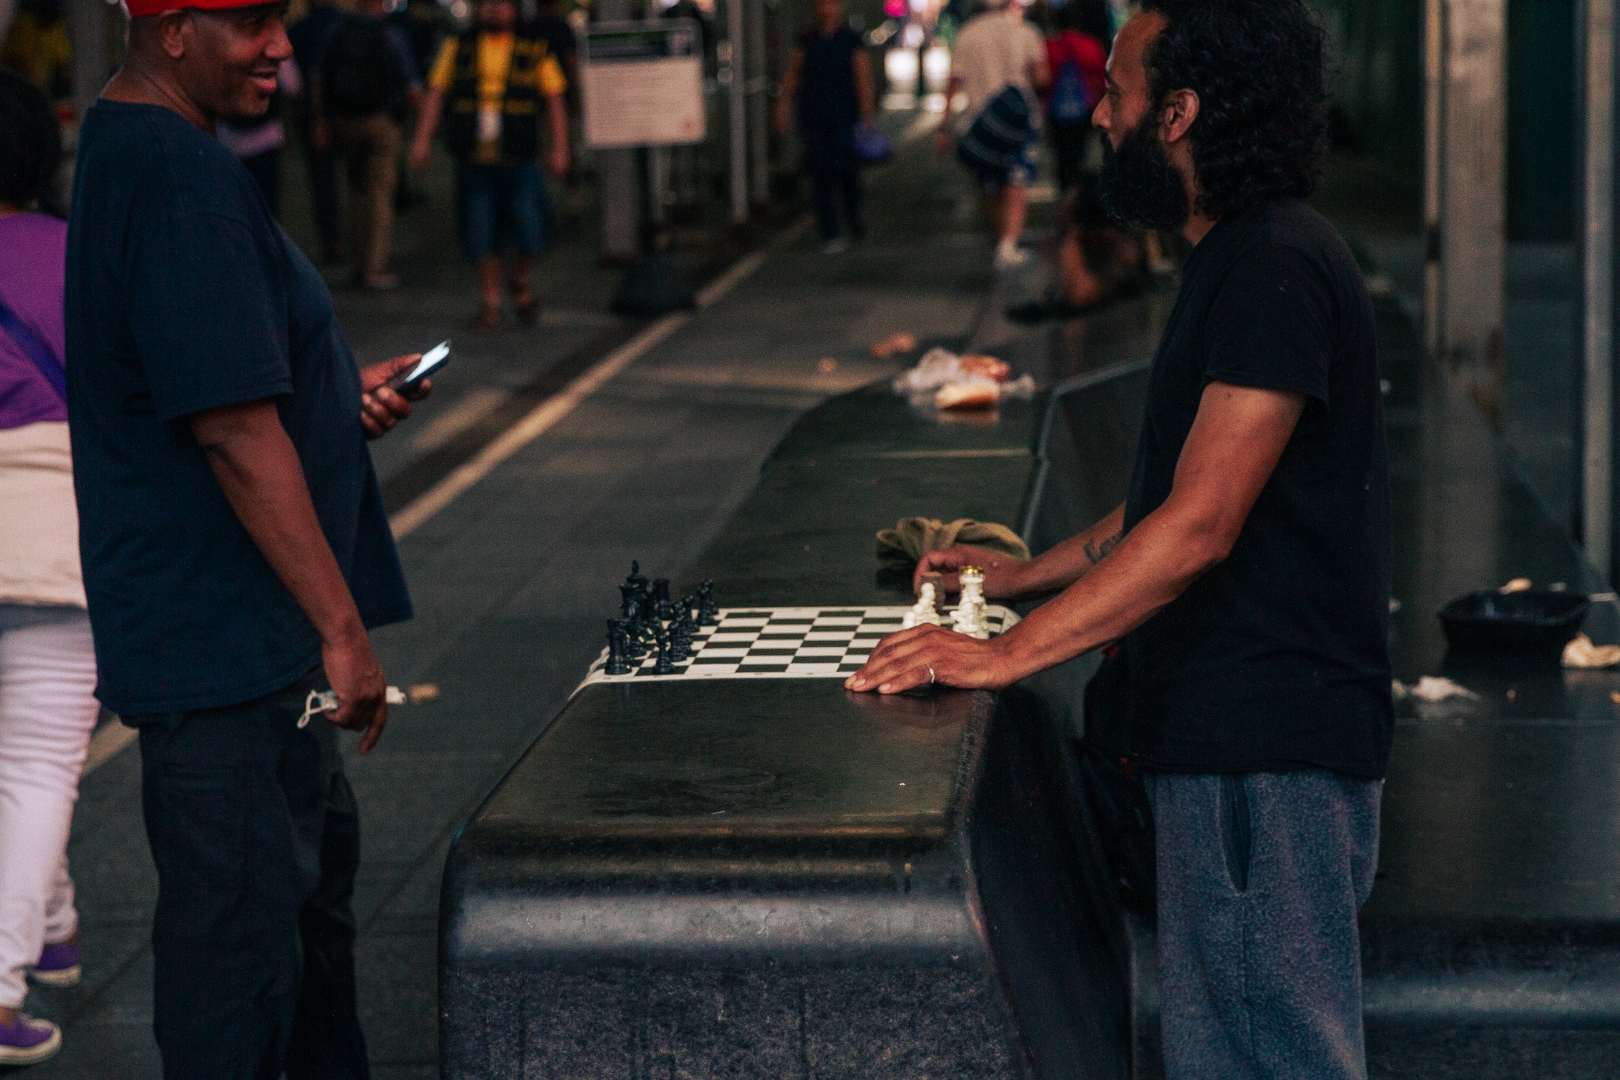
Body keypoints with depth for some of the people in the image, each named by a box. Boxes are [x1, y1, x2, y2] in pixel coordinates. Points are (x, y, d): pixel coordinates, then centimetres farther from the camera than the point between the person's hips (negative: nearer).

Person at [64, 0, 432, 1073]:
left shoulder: (125, 149, 12)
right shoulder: (183, 177, -22)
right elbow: (233, 432, -25)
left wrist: (338, 392, 9)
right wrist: (343, 631, -21)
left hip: (253, 632, 11)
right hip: (226, 638, -11)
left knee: (316, 863, 24)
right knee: (242, 925, -2)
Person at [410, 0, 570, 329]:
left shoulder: (534, 49, 5)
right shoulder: (458, 48, 10)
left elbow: (555, 101, 4)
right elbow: (435, 94, 8)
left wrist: (559, 149, -4)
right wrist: (422, 140, -2)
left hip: (518, 160, -1)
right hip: (473, 160, 1)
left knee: (530, 229, -8)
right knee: (480, 238, 1)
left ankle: (521, 281, 20)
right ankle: (489, 302, 14)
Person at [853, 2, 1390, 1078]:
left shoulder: (1277, 268, -19)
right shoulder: (1239, 260, 16)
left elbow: (1200, 524, -24)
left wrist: (1011, 651, -22)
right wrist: (1025, 575, 21)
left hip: (1269, 750, -11)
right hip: (1225, 734, 11)